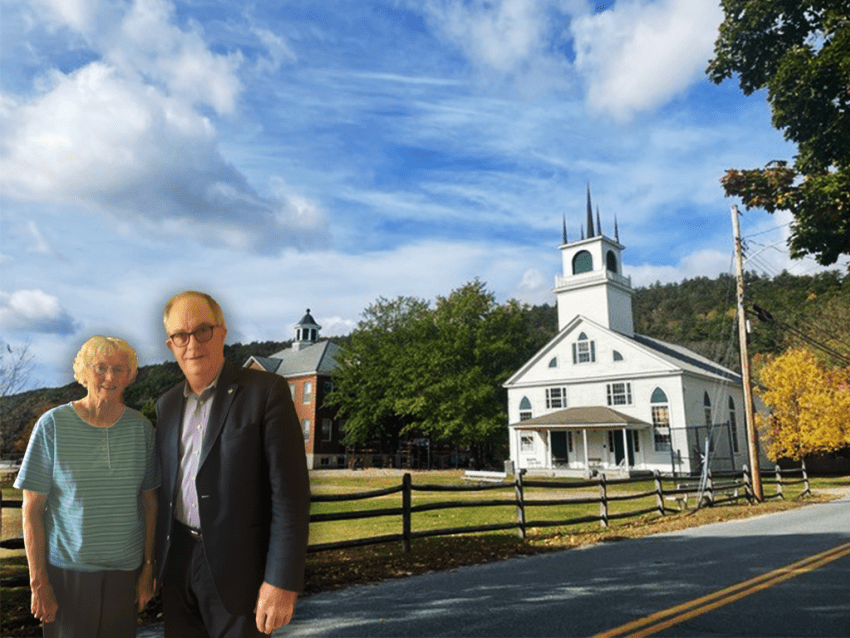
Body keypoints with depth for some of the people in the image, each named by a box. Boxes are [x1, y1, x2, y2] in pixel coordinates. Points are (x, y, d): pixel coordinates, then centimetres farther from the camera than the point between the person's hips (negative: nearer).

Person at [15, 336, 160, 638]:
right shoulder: (52, 425, -8)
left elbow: (149, 504, 2)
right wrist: (38, 581, -6)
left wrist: (148, 568, 3)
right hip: (68, 568, -2)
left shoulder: (141, 427, -2)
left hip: (125, 568, 2)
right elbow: (32, 509, -6)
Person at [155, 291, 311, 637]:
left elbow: (290, 492, -15)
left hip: (237, 569, -5)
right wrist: (153, 559, 14)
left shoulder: (266, 391, -12)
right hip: (177, 562, 5)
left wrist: (282, 582, -18)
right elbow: (164, 486, 15)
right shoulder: (167, 404, 8)